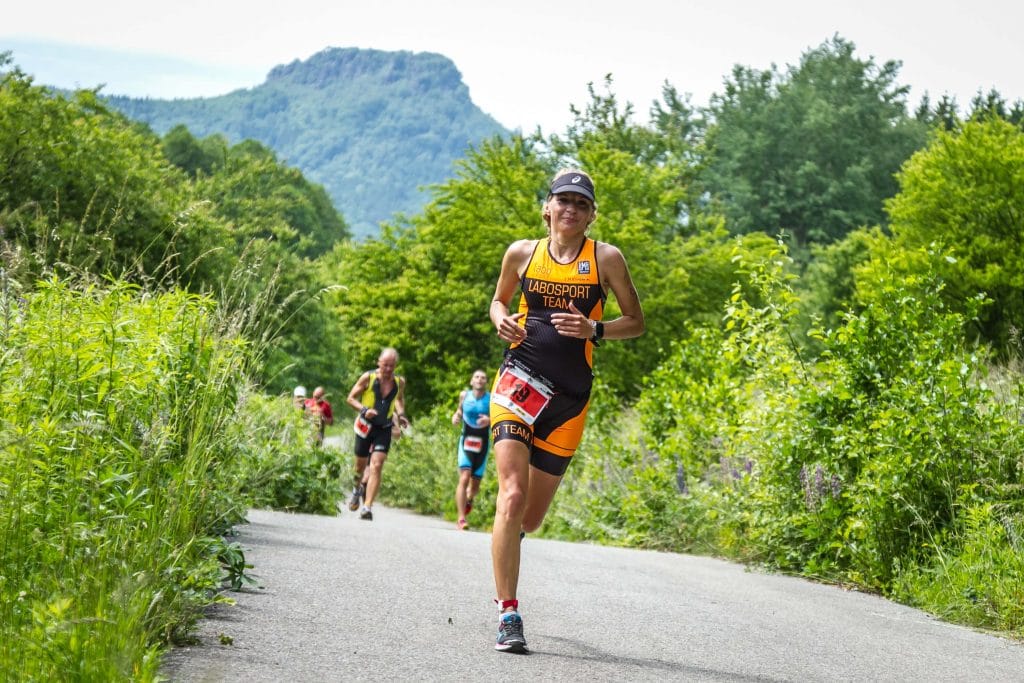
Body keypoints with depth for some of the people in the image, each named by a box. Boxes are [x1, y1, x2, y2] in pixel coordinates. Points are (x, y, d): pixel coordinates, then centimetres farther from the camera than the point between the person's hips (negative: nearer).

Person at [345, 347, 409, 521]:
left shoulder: (400, 382, -3)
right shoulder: (368, 378, -11)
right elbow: (351, 398, -4)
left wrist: (401, 414, 1)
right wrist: (364, 410, -22)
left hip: (384, 429, 1)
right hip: (365, 426, 0)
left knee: (376, 466, -14)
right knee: (360, 465, 12)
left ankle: (367, 507, -15)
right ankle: (357, 488, 47)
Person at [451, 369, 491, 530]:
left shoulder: (491, 399, -4)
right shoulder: (464, 395, 2)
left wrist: (490, 420, -23)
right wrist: (456, 416, -1)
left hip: (482, 443, 0)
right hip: (466, 440, 0)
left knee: (475, 484, 8)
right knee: (464, 478, -18)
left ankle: (469, 499, 46)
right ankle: (461, 518, -18)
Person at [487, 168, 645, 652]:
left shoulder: (605, 258, 2)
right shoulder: (522, 253, 6)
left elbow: (636, 322, 6)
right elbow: (499, 300, 21)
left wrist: (593, 330, -13)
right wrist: (501, 320, -2)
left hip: (569, 396, 1)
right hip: (519, 381, -1)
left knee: (532, 515, 10)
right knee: (513, 495, -19)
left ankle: (506, 538, 48)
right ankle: (508, 615, -14)